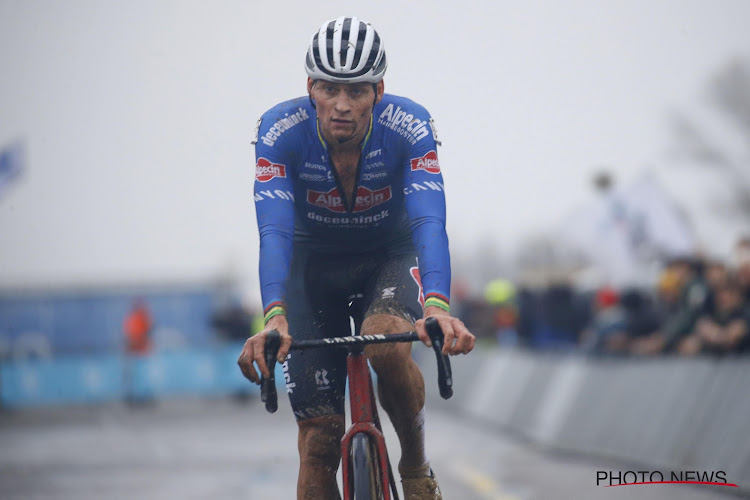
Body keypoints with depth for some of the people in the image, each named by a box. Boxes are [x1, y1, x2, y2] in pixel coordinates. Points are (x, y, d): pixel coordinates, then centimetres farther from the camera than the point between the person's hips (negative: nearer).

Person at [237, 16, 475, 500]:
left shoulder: (409, 127, -27)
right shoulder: (280, 130, -27)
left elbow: (429, 222, -39)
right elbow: (274, 231, -37)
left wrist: (438, 306, -57)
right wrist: (274, 318, -55)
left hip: (389, 254, -1)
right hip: (314, 260, 1)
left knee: (388, 346, -34)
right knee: (319, 439, -8)